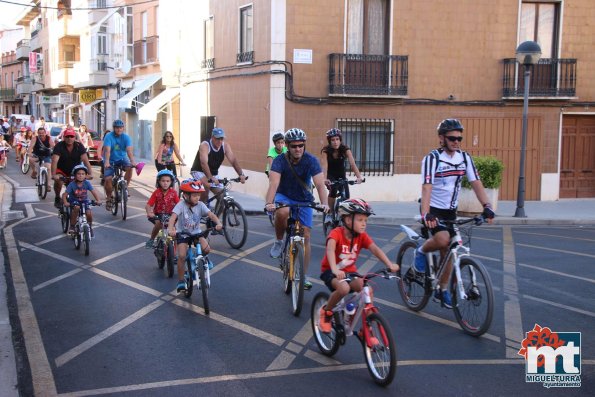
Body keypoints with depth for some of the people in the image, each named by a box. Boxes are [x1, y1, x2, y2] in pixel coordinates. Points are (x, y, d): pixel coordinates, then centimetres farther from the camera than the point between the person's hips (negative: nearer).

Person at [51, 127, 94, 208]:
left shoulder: (79, 146, -12)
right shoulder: (59, 146, -17)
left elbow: (85, 160, -22)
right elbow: (54, 161, -29)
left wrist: (90, 173, -37)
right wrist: (54, 175, -43)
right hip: (61, 170, -2)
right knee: (58, 181, -31)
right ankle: (57, 198, -5)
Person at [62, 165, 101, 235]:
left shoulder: (87, 183, -14)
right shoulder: (72, 184, -18)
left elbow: (94, 192, -19)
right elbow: (64, 194, -18)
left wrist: (98, 200, -35)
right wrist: (65, 202, -35)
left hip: (84, 201, 1)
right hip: (74, 201, -1)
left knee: (89, 213, -23)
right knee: (77, 207, -35)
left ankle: (90, 226, 10)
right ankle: (72, 226, -17)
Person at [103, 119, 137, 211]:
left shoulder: (126, 137, -10)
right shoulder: (109, 136, -15)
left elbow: (129, 150, -23)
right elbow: (107, 150, -28)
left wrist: (132, 162, -39)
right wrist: (106, 162, -44)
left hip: (121, 159, 2)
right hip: (111, 161, -1)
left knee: (129, 167, -30)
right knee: (108, 179, -17)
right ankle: (108, 198, 6)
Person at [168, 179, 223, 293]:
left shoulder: (200, 205, -9)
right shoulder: (181, 205, -19)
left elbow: (211, 215, -18)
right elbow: (173, 217, -31)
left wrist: (218, 223, -38)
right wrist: (170, 229, -50)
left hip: (196, 233, 3)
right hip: (182, 233, -3)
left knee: (206, 248, -21)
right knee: (182, 256, -16)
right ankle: (181, 280, 0)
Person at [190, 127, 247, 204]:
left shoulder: (225, 146, -12)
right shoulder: (205, 145, -27)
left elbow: (233, 161, -22)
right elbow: (204, 163, -40)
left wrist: (241, 174, -37)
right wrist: (211, 178, -53)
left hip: (214, 173, 5)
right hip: (199, 171, -5)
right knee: (206, 185, -34)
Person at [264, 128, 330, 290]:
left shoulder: (311, 161, -19)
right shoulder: (280, 161, -21)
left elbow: (320, 184, -29)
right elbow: (274, 183, -33)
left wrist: (324, 203, -46)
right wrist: (269, 203, -50)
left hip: (304, 200, 1)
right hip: (284, 196, -1)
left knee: (305, 237, -4)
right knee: (282, 212, -37)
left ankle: (303, 276, 8)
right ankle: (279, 241, -9)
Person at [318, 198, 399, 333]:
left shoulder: (362, 236, -8)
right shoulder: (336, 233, -22)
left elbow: (375, 249, -22)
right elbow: (330, 249, -40)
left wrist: (389, 264, -39)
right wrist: (334, 269, -58)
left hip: (350, 271, 4)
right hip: (330, 271, -4)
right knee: (344, 288, -35)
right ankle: (326, 311, -5)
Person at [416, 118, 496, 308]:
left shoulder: (465, 158, -2)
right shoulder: (432, 159, -18)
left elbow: (476, 183, -9)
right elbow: (427, 187, -29)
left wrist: (487, 206, -24)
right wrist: (425, 214, -43)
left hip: (450, 210, 5)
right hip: (433, 209, -5)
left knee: (448, 250, 6)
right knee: (443, 239, -30)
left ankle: (442, 290, 23)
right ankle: (421, 252, 2)